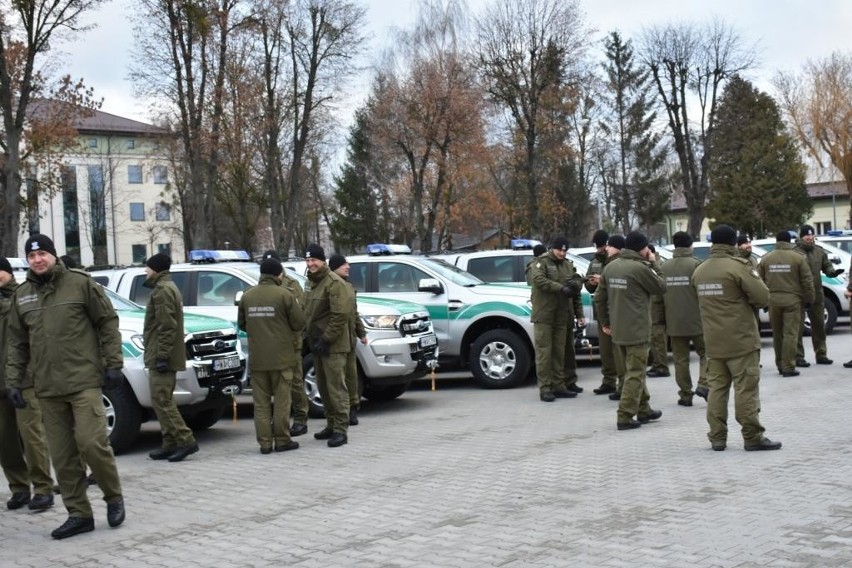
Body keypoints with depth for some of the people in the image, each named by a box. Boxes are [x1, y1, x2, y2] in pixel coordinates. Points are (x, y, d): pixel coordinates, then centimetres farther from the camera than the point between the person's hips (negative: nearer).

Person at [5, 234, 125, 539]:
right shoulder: (21, 295, 11)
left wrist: (113, 364, -6)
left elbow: (108, 323, -1)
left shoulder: (80, 283, -2)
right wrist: (13, 381, 8)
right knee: (62, 456, 5)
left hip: (84, 382, -5)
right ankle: (79, 514, 14)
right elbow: (17, 343, 15)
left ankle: (114, 497, 11)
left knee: (92, 443, -11)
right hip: (47, 389, 5)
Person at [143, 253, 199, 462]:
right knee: (163, 401, 11)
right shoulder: (168, 287, 20)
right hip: (165, 356, 10)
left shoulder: (162, 290, -12)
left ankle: (186, 440, -12)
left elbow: (166, 326, -20)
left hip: (161, 356, -10)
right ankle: (170, 444, 12)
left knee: (161, 401, -11)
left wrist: (161, 356, -23)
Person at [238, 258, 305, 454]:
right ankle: (282, 440, 7)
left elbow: (241, 324, 12)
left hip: (257, 357, 3)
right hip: (281, 356, -3)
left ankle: (264, 442, 7)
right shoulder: (285, 295, -10)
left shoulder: (247, 296, 3)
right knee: (281, 400, 5)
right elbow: (299, 323, -7)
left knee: (261, 402, 8)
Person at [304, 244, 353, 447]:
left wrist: (326, 339, -20)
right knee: (324, 387, 14)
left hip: (333, 346, -10)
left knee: (336, 387, -9)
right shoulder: (314, 283, 17)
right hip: (317, 344, 10)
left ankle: (341, 429, -6)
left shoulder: (334, 283, -14)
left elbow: (340, 314, -20)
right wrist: (309, 336, 14)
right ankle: (331, 425, 23)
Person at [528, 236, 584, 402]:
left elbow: (578, 280, 7)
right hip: (544, 315, -6)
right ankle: (544, 388, -5)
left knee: (560, 352, 9)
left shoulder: (568, 265, 17)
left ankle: (558, 386, 15)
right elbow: (539, 279, -20)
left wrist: (575, 283, -18)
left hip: (562, 316, 6)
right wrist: (561, 288, -25)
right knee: (544, 351, -6)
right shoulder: (541, 263, -4)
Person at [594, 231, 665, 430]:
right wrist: (652, 265, 6)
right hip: (637, 331, -8)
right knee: (635, 374, -2)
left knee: (634, 371, 19)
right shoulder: (640, 268, -16)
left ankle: (644, 409, 29)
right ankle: (625, 417, -4)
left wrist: (606, 322, 19)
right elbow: (661, 287, -3)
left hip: (617, 331, 8)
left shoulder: (610, 267, 8)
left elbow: (599, 298, 11)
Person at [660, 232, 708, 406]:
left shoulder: (664, 267, 4)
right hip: (696, 320, -3)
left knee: (680, 358, 8)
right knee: (705, 353, 11)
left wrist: (661, 320, 16)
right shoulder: (695, 264, -9)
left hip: (674, 322, 3)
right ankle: (703, 384, -6)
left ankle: (685, 395, 10)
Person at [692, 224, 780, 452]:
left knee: (717, 387, 9)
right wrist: (747, 303, 6)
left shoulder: (699, 271, 9)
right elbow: (763, 297, -13)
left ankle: (717, 437, 10)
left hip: (714, 341, 6)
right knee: (746, 388, -2)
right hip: (741, 340, -6)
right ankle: (752, 437, 0)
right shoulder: (738, 266, -12)